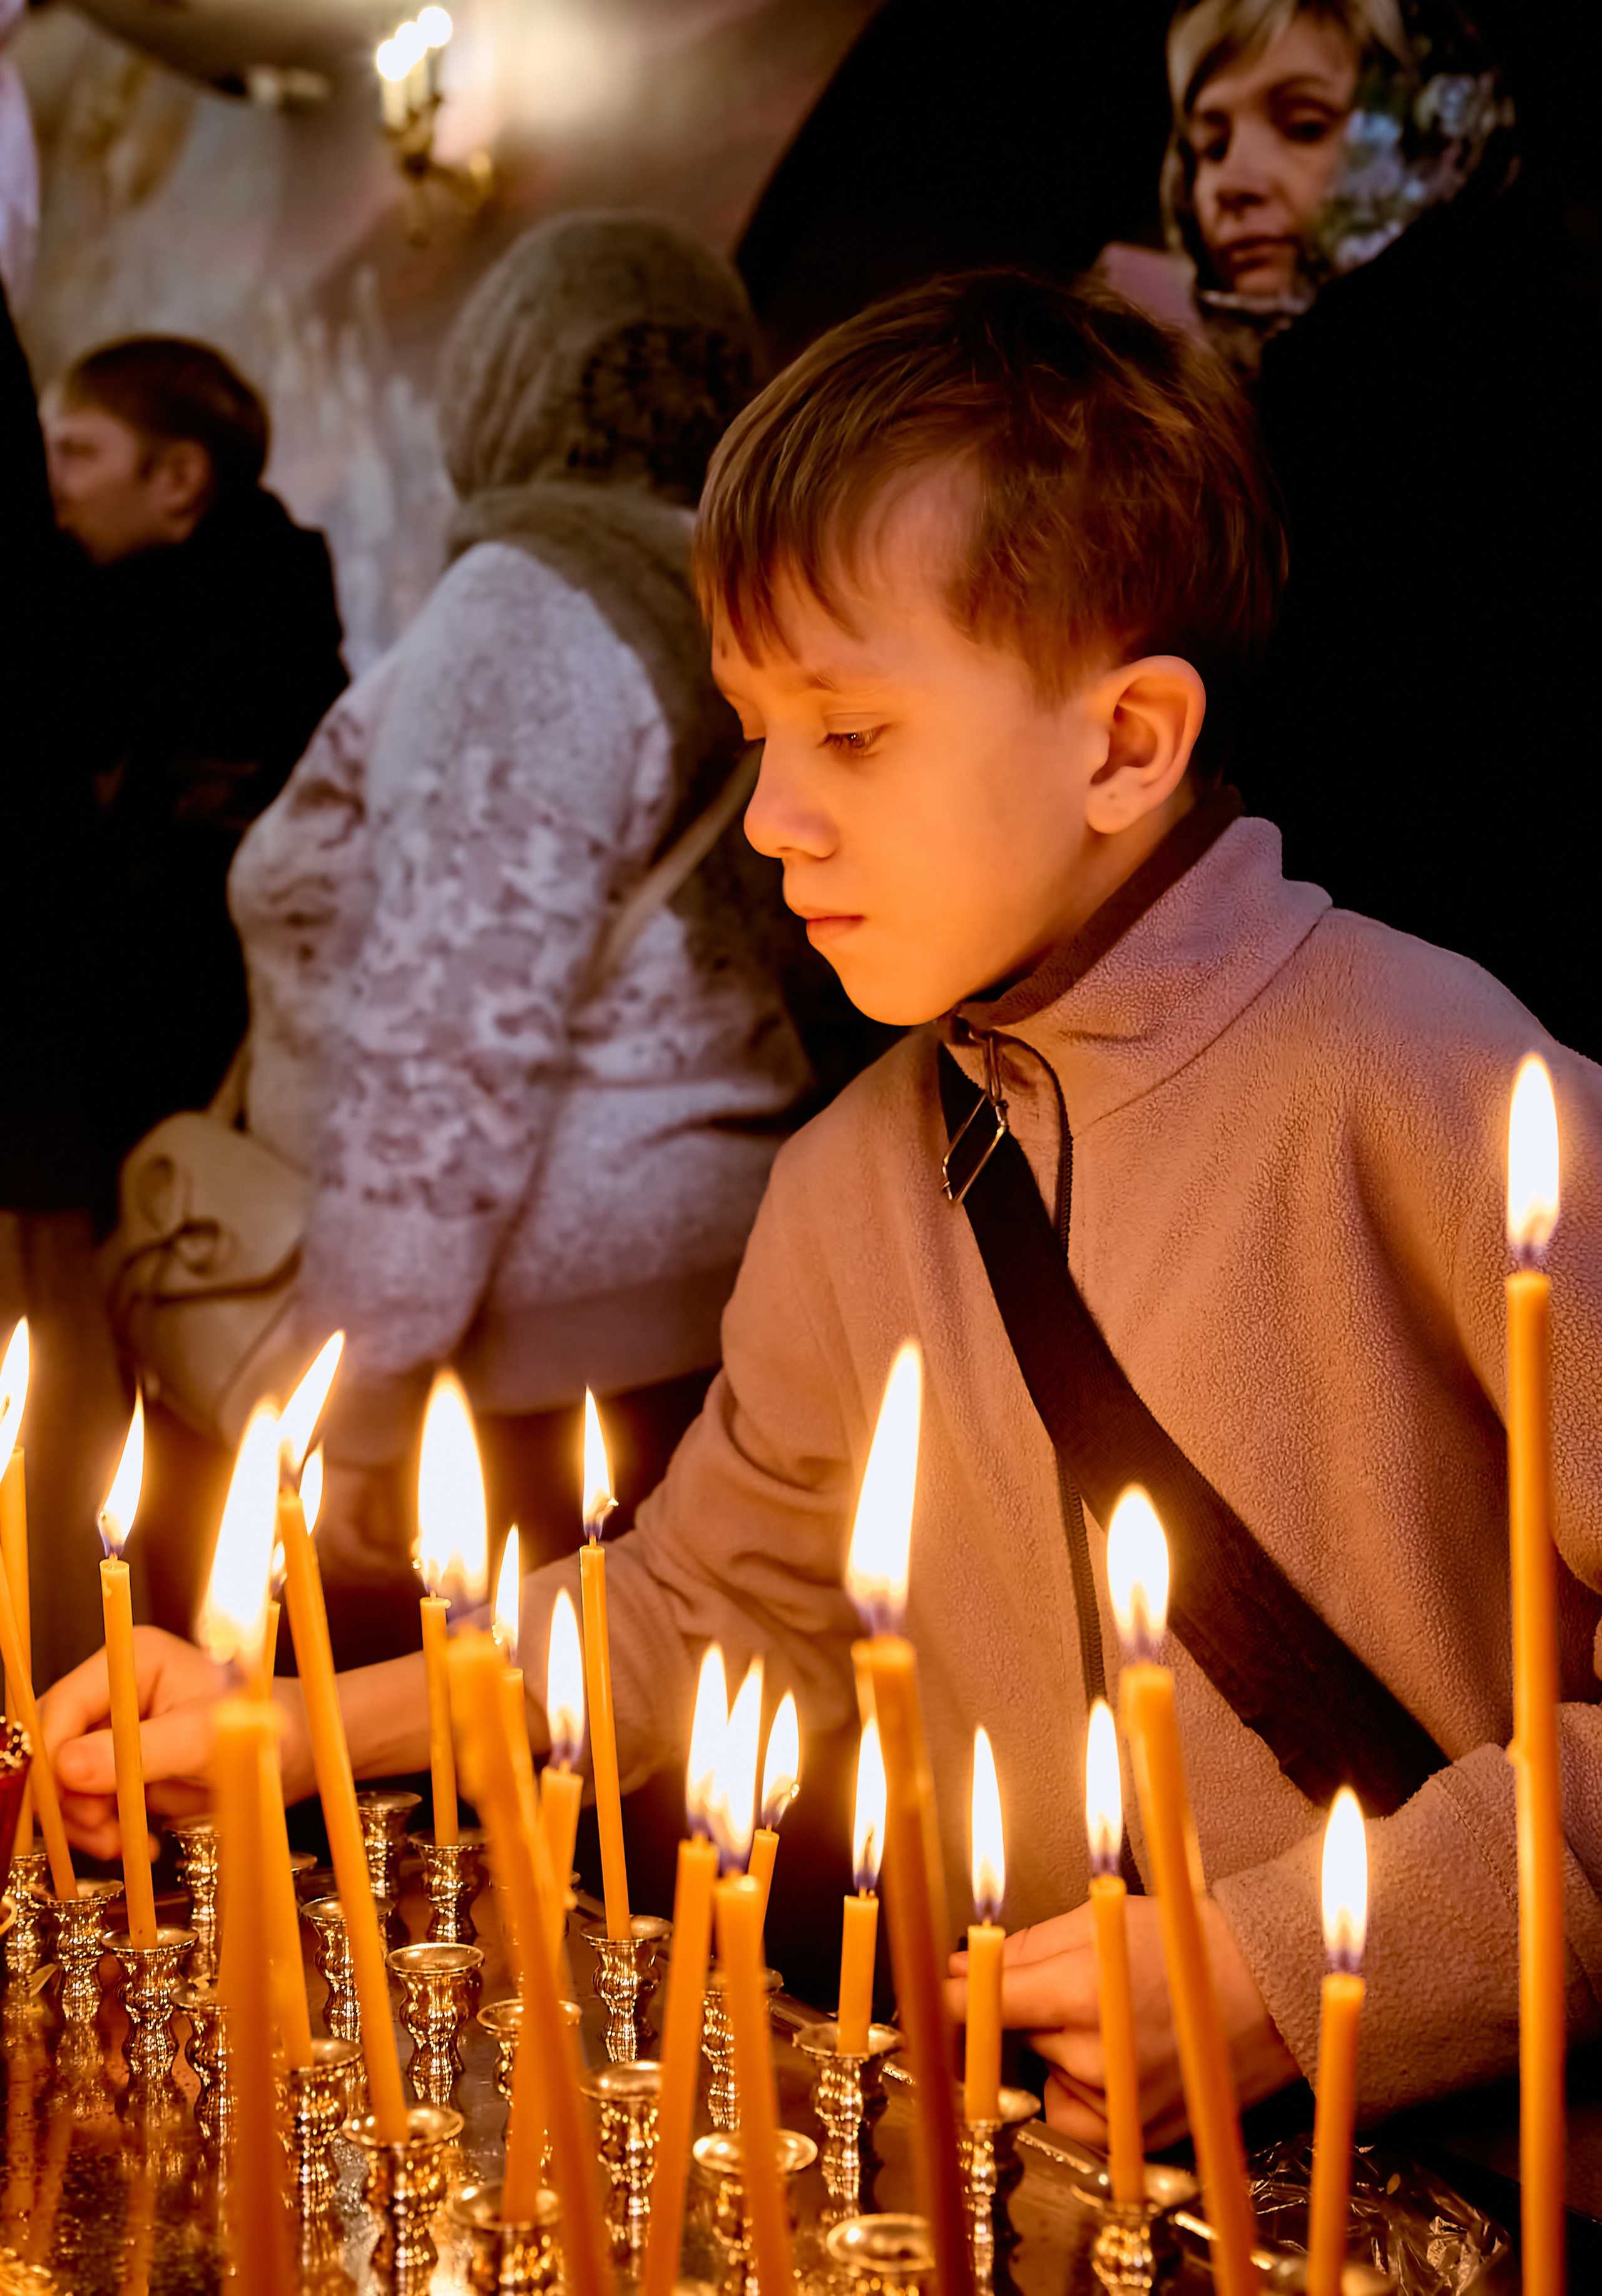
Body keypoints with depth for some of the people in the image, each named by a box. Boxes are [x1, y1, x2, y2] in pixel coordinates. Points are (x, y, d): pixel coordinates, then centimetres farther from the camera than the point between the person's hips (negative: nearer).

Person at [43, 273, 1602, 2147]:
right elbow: (705, 1600, 22)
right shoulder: (852, 1178, 8)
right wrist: (295, 1730, 14)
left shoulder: (1409, 1077, -14)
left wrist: (1293, 1966, -16)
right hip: (1042, 2135, 5)